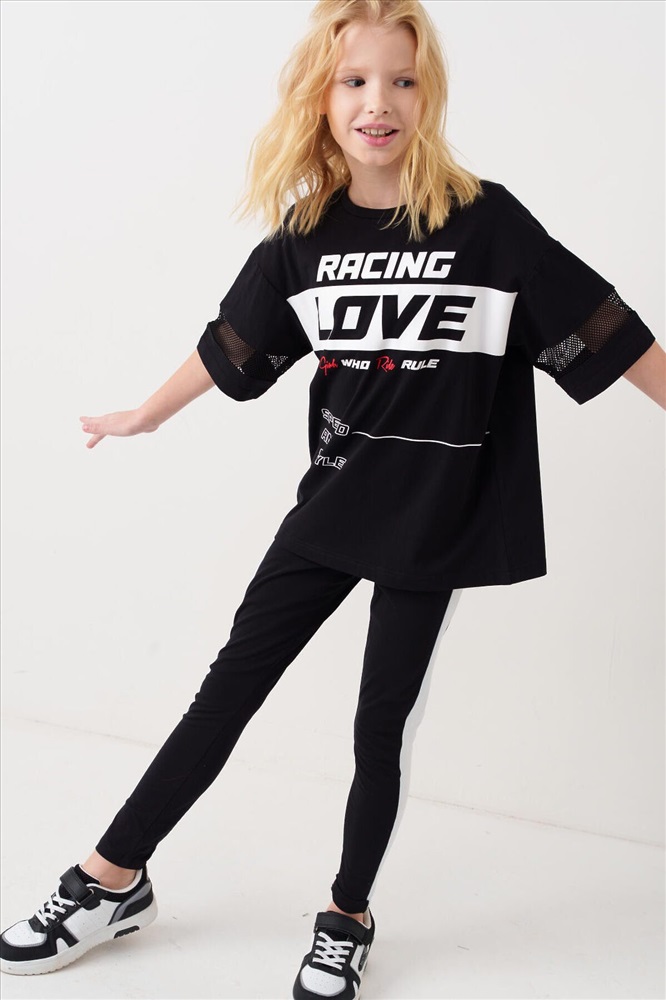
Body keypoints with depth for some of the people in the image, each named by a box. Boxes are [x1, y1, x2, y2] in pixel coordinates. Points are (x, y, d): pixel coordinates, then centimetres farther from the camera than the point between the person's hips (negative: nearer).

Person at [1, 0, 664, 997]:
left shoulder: (486, 221, -13)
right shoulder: (304, 234, -2)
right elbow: (234, 345, 13)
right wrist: (148, 414, 25)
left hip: (436, 518, -3)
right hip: (334, 502, 3)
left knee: (383, 725, 6)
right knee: (230, 687, 8)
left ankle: (348, 919, 27)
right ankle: (113, 882, 22)